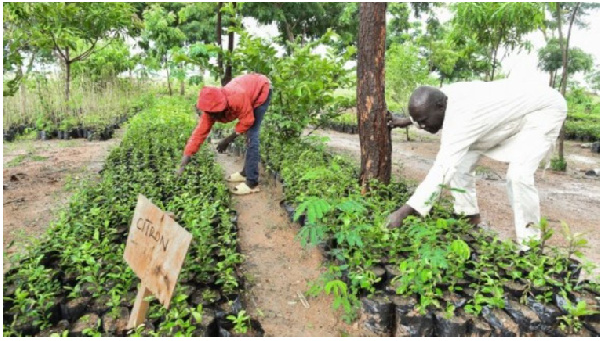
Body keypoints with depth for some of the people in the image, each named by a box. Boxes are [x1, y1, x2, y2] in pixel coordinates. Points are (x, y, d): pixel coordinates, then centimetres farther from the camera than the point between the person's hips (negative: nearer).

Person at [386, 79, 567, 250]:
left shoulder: (461, 117, -42)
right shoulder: (444, 96, -17)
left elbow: (442, 170, -47)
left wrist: (402, 213, -48)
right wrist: (407, 121, 10)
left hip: (544, 110, -8)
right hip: (509, 111, 9)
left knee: (518, 175, -28)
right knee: (460, 161, -1)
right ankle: (469, 216, 16)